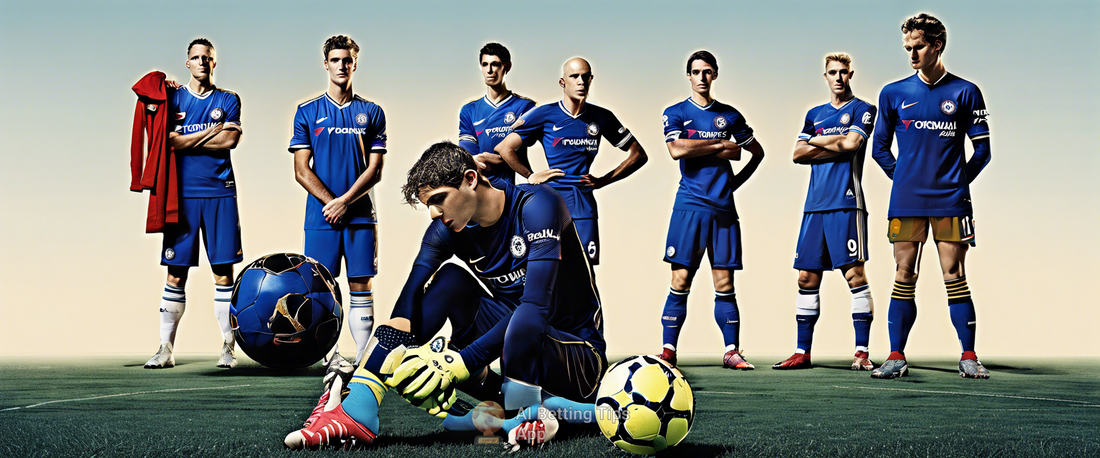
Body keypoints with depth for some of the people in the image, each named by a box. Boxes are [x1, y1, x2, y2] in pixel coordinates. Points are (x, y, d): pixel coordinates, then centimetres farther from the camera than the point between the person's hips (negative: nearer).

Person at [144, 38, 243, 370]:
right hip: (183, 194, 0)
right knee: (176, 273, 0)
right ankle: (166, 348, 5)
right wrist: (214, 131, -5)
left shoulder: (228, 100, 9)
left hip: (219, 193, 0)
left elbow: (230, 140, -6)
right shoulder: (173, 98, 9)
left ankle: (228, 347, 5)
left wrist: (186, 141, -5)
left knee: (223, 271, -1)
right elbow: (171, 141, -6)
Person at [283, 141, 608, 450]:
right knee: (450, 278, -15)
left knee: (521, 327, -40)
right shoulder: (447, 230, -2)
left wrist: (456, 363, -33)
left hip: (578, 357, -6)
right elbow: (408, 303, -13)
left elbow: (537, 307, -29)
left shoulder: (536, 205, -19)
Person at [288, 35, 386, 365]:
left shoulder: (372, 113, 7)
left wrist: (345, 202, -11)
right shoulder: (307, 112, 5)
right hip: (320, 216, 0)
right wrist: (330, 202, -11)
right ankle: (332, 358, 6)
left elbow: (375, 169, 1)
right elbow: (302, 170, 1)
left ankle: (364, 360, 4)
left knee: (361, 287, 1)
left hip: (360, 215, 0)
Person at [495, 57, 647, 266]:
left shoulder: (601, 118, 9)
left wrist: (603, 181, 8)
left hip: (584, 203, 3)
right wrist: (532, 177, 2)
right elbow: (504, 148, 2)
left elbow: (638, 154, 16)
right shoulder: (545, 115, 1)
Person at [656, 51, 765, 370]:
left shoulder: (729, 115, 14)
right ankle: (668, 350, -2)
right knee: (681, 280, -6)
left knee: (724, 283, 1)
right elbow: (676, 150, -13)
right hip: (689, 206, -2)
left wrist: (737, 181, 9)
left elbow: (757, 152, 23)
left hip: (723, 209, 2)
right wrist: (721, 145, -6)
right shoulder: (675, 113, 6)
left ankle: (732, 352, 5)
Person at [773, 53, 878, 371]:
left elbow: (851, 142, -12)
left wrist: (817, 141, 2)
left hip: (846, 204, -5)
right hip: (815, 205, 6)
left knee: (854, 274, -10)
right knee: (807, 277, 4)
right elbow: (798, 154, 9)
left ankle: (862, 351, -7)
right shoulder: (814, 114, 20)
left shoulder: (862, 110, 5)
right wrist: (837, 148, -3)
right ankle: (802, 352, 9)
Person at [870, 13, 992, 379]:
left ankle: (968, 356, 5)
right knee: (904, 276, 2)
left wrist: (958, 183, 3)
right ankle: (896, 357, 5)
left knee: (954, 276, -2)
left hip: (950, 201, -1)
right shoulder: (893, 94, 8)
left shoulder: (965, 92, 4)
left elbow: (982, 149, 7)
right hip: (906, 201, 2)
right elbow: (880, 147, 15)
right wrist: (904, 178, 8)